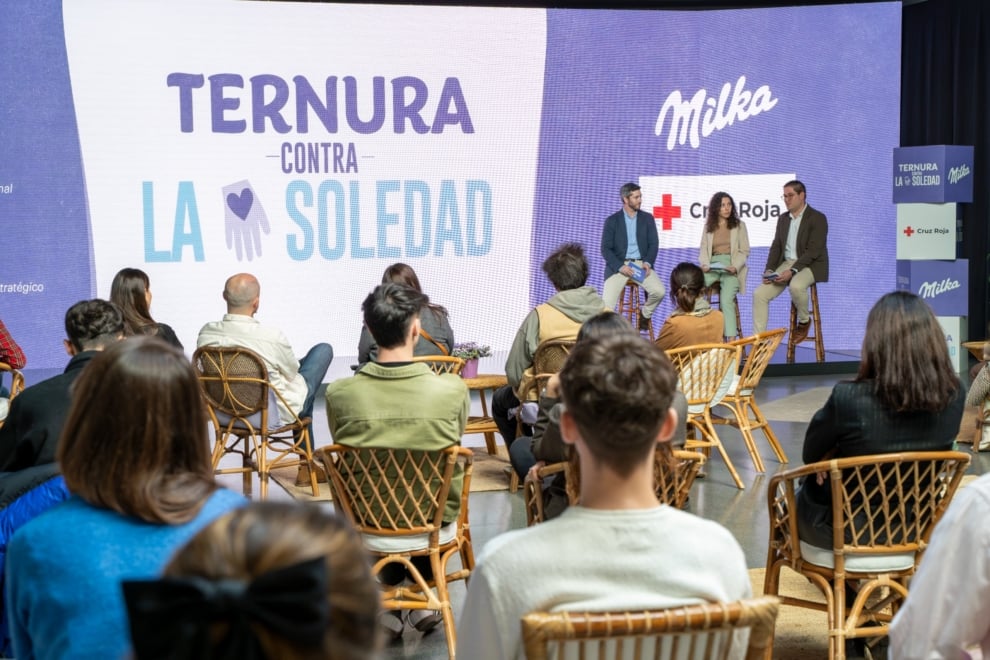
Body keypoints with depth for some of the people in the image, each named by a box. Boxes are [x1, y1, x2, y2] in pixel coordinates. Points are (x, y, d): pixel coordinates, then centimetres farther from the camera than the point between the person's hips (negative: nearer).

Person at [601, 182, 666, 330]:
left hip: (641, 264, 2)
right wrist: (620, 267, -17)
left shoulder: (647, 218, 10)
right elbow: (606, 249, -1)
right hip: (618, 265, -2)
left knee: (659, 291, -23)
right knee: (607, 303, -24)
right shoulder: (612, 221, 4)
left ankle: (644, 314, 7)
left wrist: (648, 263, -15)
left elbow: (653, 244, 5)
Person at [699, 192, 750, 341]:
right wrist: (705, 264, -9)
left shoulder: (739, 225, 10)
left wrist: (735, 267, -13)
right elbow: (703, 250, 13)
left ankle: (731, 338, -35)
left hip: (731, 268, -3)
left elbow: (744, 251, 5)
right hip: (712, 266, 3)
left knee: (726, 300, -28)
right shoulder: (708, 227, 17)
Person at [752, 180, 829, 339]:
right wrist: (769, 270, -7)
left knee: (796, 286, -38)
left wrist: (792, 271, -27)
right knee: (759, 294, -13)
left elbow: (813, 251, -17)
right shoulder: (783, 218, 14)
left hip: (810, 266, -6)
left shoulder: (817, 218, -8)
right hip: (785, 264, 6)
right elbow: (776, 247, 12)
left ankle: (804, 320, -9)